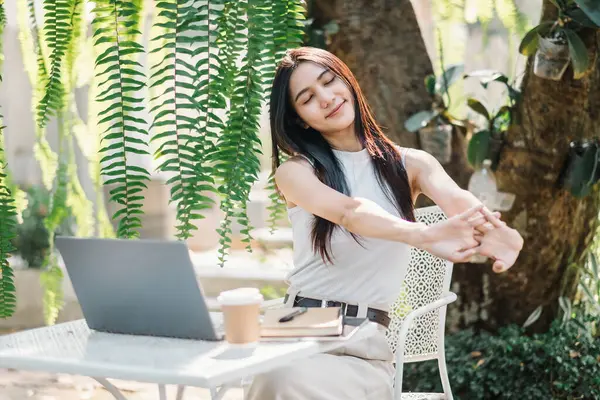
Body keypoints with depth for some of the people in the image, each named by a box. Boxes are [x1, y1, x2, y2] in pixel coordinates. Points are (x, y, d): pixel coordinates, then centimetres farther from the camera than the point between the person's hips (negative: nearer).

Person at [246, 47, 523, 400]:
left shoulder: (410, 165, 7)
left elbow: (459, 201, -14)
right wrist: (424, 236, -40)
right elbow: (349, 212, -20)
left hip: (368, 339, 0)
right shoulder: (294, 172, 1)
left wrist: (491, 229, -40)